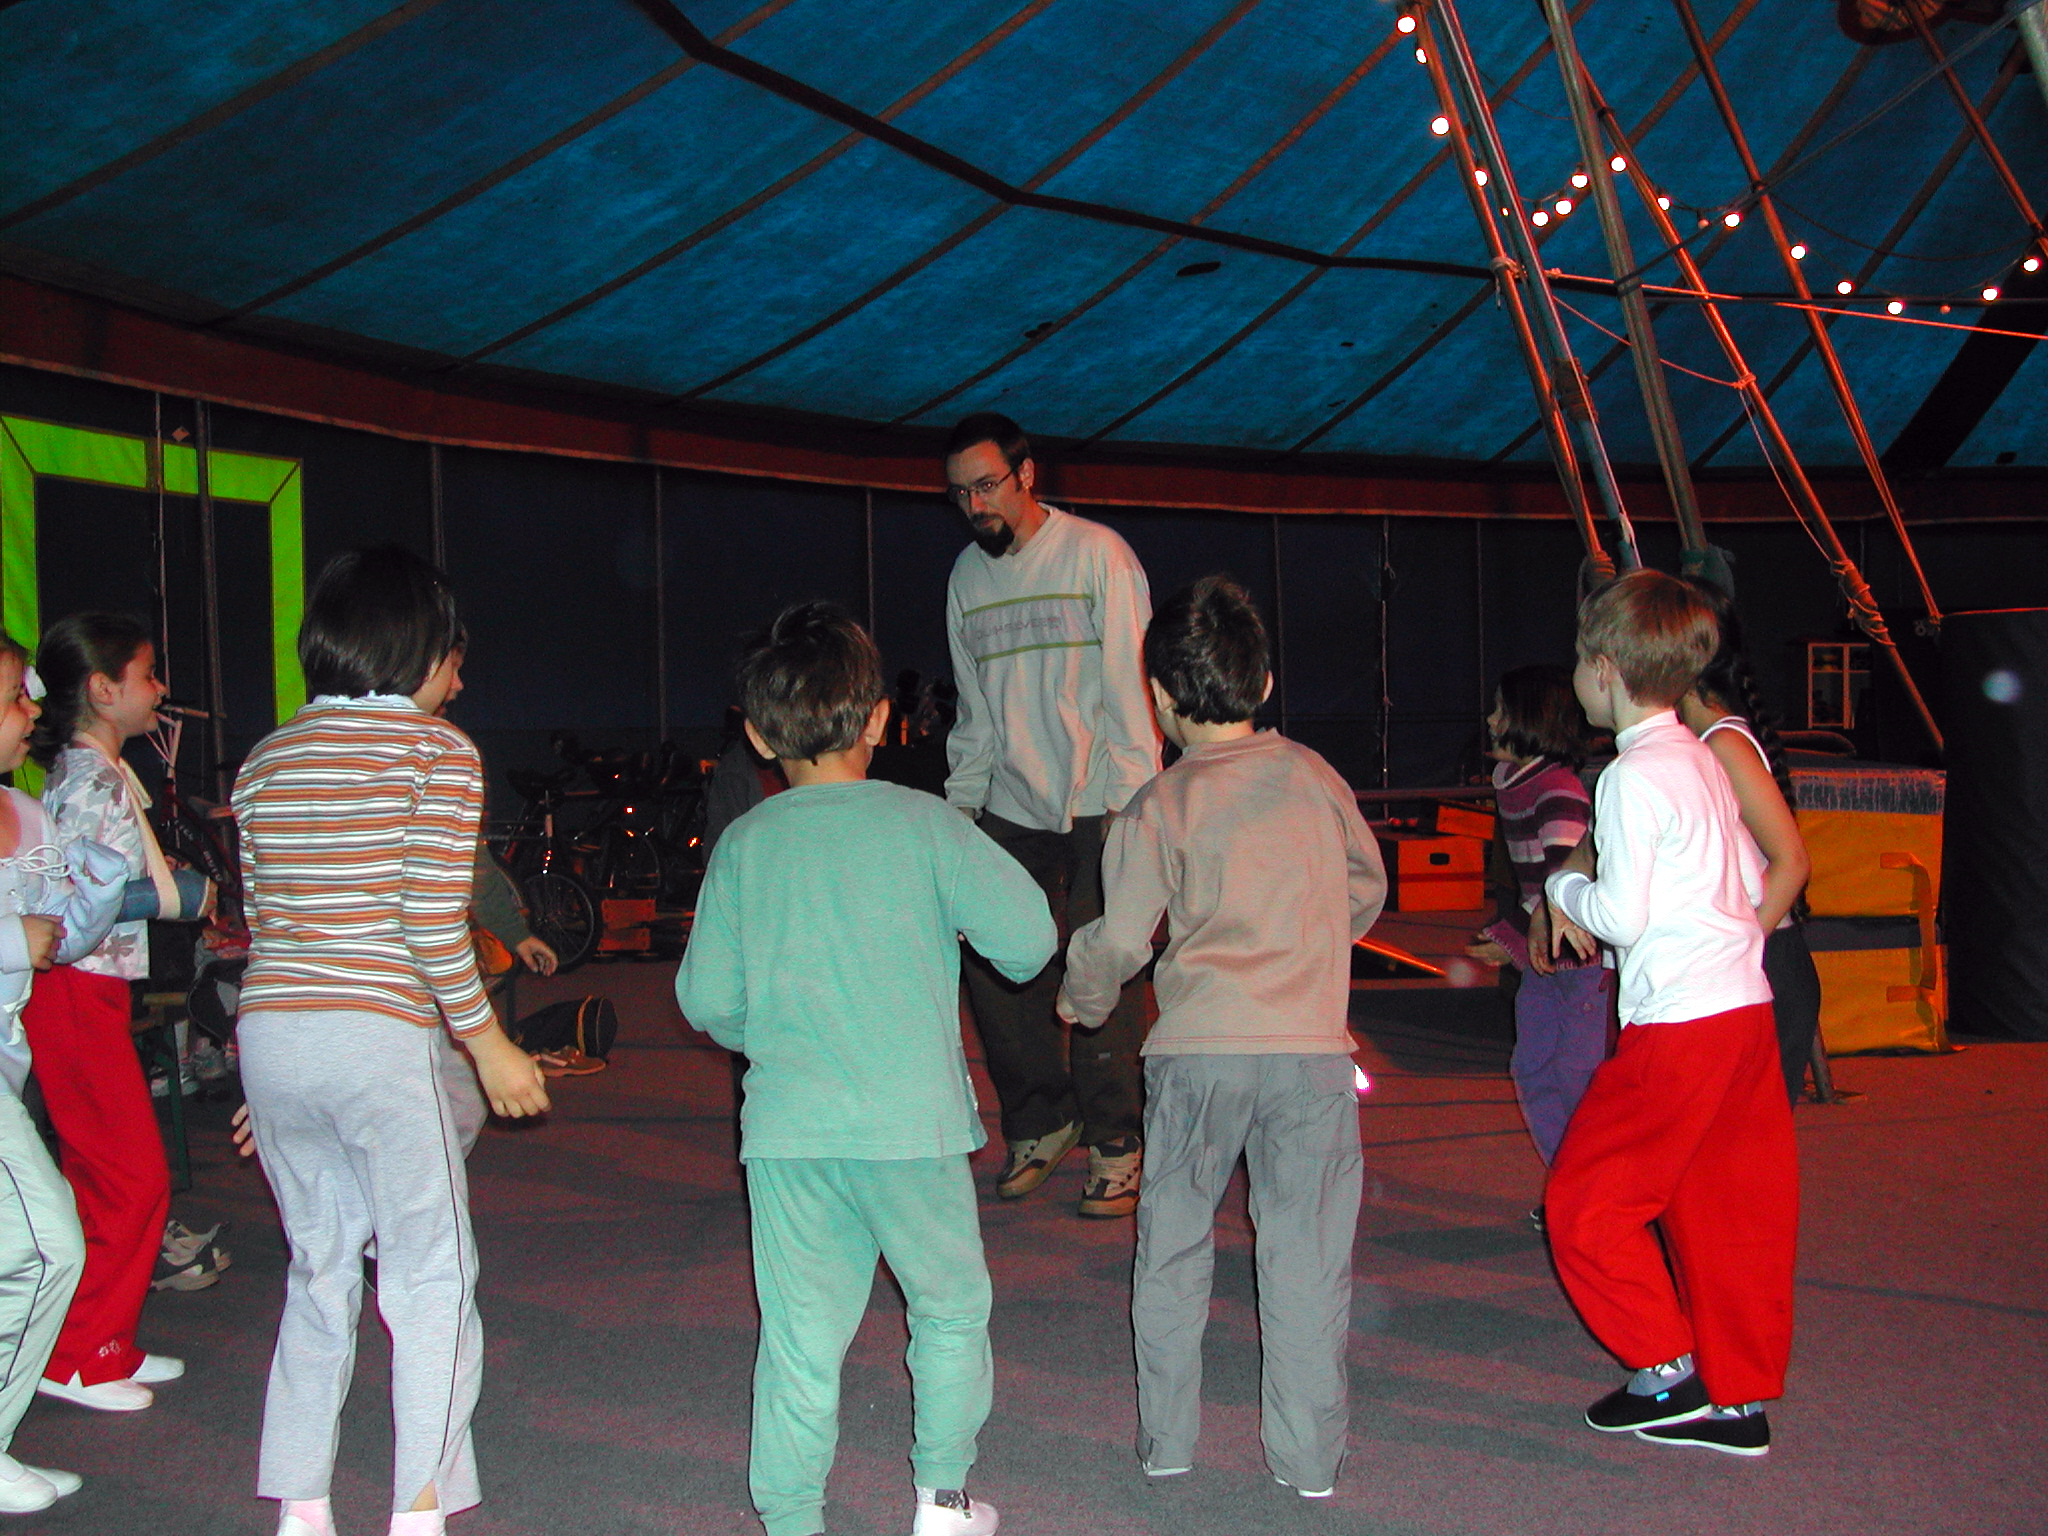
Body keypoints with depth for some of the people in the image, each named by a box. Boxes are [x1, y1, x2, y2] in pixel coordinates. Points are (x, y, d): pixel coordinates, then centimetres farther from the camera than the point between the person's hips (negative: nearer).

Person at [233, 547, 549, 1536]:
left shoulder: (266, 760, 12)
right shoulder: (437, 750, -5)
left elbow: (263, 922, 14)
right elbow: (434, 924, -12)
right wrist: (489, 1046, -2)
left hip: (268, 1034, 6)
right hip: (379, 1037, -6)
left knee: (319, 1270, 17)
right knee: (430, 1273, 5)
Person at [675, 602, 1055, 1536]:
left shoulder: (743, 845, 2)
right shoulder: (920, 825, -3)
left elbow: (706, 998, 3)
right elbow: (1026, 936, -6)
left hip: (785, 1132, 2)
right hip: (912, 1124, -1)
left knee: (800, 1340, 8)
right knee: (949, 1309, 17)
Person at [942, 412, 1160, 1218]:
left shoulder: (1096, 554, -3)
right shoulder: (966, 576, 11)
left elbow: (1130, 688, -5)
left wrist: (1129, 804, -11)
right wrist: (959, 805, 9)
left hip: (1098, 804, -4)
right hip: (1011, 809, 5)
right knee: (991, 963, -1)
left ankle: (1115, 1141, 8)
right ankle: (1039, 1119, 19)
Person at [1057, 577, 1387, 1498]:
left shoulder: (1161, 805, -2)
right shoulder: (1314, 776, 7)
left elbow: (1119, 938, -1)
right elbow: (1366, 887, 20)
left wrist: (1082, 1002, 19)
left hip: (1198, 1045, -1)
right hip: (1311, 1042, 2)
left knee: (1172, 1241, 13)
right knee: (1305, 1247, 8)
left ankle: (1165, 1440, 21)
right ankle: (1307, 1457, 13)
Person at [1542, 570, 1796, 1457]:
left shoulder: (1633, 776, -14)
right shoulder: (1700, 760, 12)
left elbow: (1622, 917, -18)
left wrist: (1566, 885, 3)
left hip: (1681, 1021, -9)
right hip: (1746, 1010, 9)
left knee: (1587, 1203, 3)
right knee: (1725, 1208, 13)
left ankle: (1668, 1371, 9)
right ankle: (1736, 1397, 20)